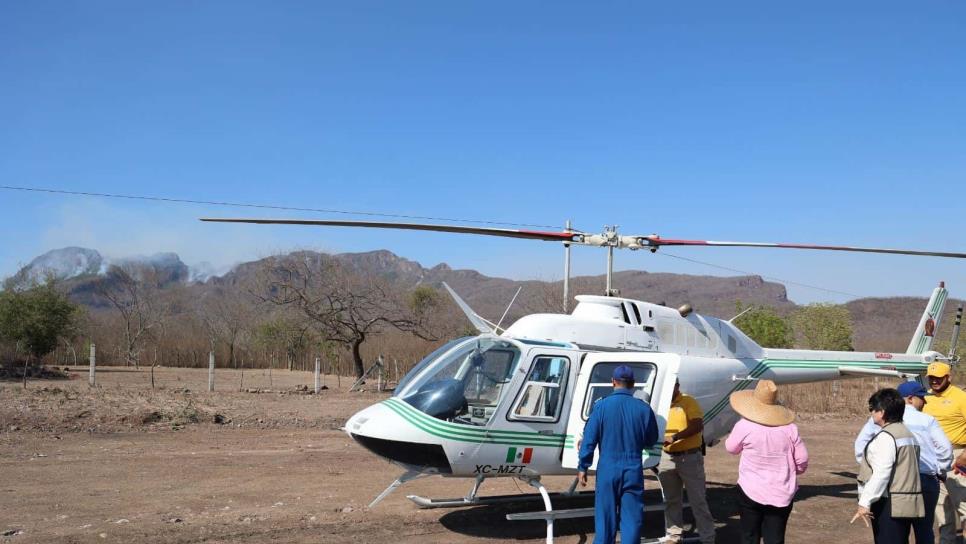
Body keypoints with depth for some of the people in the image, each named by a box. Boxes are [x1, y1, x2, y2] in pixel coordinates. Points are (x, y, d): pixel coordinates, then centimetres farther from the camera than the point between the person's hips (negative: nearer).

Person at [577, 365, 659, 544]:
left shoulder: (602, 405, -8)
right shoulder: (643, 408, -3)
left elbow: (589, 439, -7)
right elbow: (651, 440, 8)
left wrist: (582, 467, 1)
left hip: (607, 469, -1)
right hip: (633, 470, 1)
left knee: (605, 515, 10)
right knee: (631, 517, 7)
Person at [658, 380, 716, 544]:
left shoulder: (688, 402, -9)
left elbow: (698, 426, -18)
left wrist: (675, 437, -25)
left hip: (690, 457, -5)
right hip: (667, 458, 5)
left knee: (697, 500, 1)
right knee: (671, 500, 14)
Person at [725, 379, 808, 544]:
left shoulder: (744, 426, -13)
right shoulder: (789, 428, -6)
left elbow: (731, 448, 4)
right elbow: (802, 459, 0)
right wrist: (792, 472, 21)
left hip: (751, 492, -2)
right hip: (782, 494, 2)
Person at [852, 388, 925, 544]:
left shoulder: (886, 436, -14)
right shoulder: (907, 433, 16)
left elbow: (881, 473, -21)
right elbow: (905, 470, 17)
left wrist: (865, 502, -19)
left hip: (890, 505, -10)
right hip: (907, 502, 10)